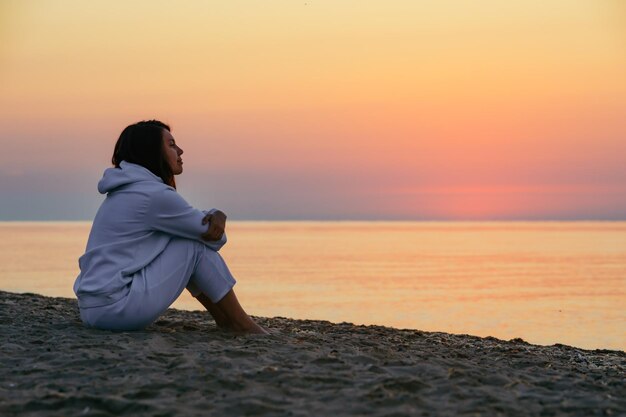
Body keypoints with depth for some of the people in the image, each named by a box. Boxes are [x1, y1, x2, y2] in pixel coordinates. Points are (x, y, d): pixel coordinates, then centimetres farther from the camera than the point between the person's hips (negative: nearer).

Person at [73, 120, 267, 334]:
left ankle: (225, 320, 20)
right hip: (116, 308, -10)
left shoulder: (128, 190, 16)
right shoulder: (154, 195, -14)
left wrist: (217, 216, -5)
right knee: (196, 244, -5)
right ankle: (241, 324, 6)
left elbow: (208, 226, 17)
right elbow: (214, 237, -5)